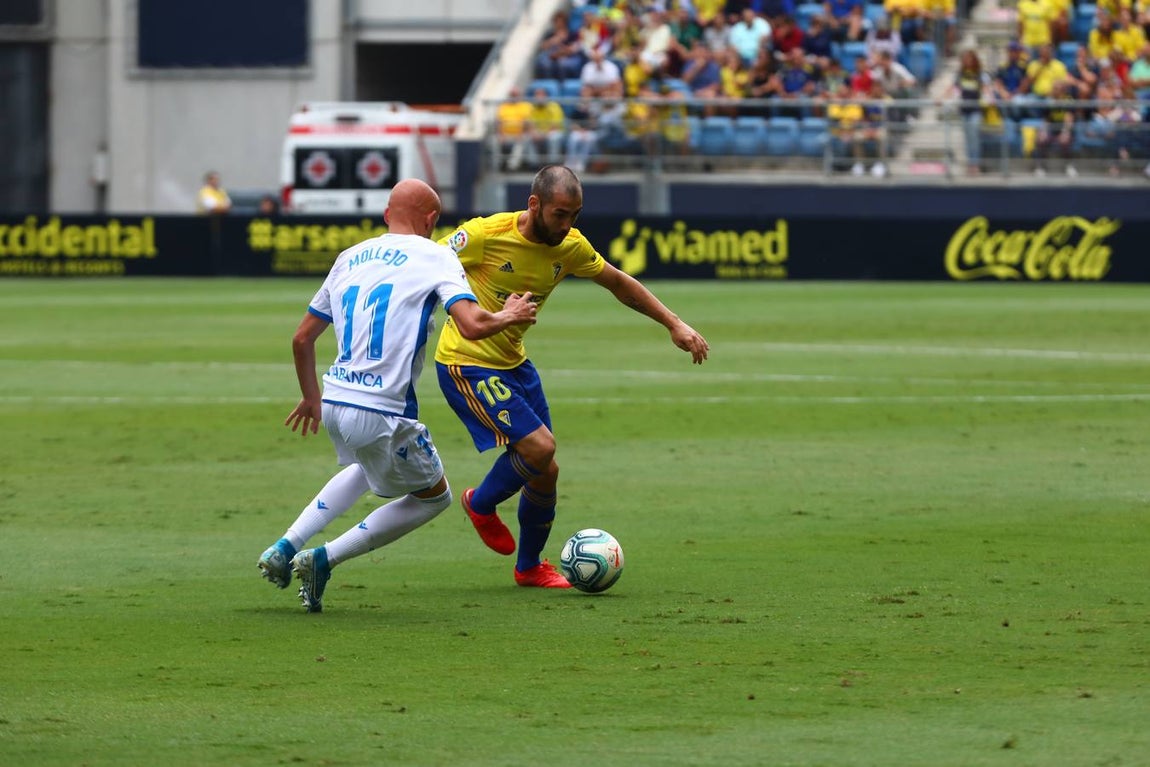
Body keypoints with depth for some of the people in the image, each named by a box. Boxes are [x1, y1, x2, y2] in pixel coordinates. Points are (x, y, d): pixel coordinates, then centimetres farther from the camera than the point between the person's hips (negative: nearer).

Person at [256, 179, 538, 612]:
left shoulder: (350, 258, 15)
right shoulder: (435, 257, -3)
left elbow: (302, 339, 19)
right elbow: (472, 325, -18)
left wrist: (311, 397, 34)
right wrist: (509, 316, 3)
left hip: (334, 402, 7)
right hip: (382, 413, -7)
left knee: (366, 468, 37)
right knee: (434, 496, 17)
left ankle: (284, 549, 20)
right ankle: (323, 560, 4)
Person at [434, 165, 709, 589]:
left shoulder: (570, 246, -2)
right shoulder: (486, 235, -21)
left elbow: (618, 283, 14)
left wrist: (674, 324, 10)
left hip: (514, 363, 7)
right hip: (467, 363, -7)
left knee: (544, 471, 7)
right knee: (539, 446, -20)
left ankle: (530, 566, 29)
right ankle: (481, 504, 9)